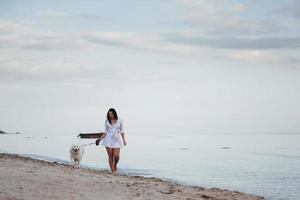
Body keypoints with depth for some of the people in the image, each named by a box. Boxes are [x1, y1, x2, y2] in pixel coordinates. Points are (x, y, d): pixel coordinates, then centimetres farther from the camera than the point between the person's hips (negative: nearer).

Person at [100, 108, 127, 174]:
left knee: (116, 156, -11)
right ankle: (112, 170, 7)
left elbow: (122, 131, 6)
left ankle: (115, 165, 20)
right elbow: (105, 131, 10)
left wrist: (124, 140, 4)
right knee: (110, 156, -1)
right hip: (109, 139, 1)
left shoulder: (119, 120, 0)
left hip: (117, 139, -1)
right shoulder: (107, 120, 3)